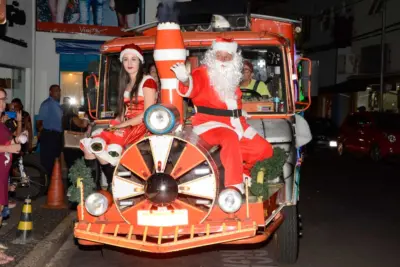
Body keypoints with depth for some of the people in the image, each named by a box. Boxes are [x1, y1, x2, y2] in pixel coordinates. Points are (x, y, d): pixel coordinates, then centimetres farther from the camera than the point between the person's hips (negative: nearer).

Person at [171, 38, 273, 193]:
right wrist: (185, 80, -51)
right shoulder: (202, 73, -6)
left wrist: (240, 113, 19)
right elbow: (192, 87, -30)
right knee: (230, 139, -39)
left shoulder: (232, 78, 17)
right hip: (210, 123, -7)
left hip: (235, 123, 7)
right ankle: (234, 187, -38)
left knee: (264, 149, -4)